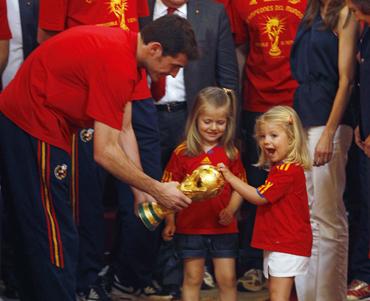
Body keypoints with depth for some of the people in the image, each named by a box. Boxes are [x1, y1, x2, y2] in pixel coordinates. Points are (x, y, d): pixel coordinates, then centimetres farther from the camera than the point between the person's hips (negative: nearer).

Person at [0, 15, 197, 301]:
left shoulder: (122, 45, 7)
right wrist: (156, 190, -14)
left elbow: (123, 132, 9)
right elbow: (104, 151, -23)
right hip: (34, 129, -10)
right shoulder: (117, 63, -24)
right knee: (57, 239, -5)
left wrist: (144, 193, 6)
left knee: (38, 231, 17)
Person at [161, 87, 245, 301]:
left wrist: (230, 210, -12)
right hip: (190, 227, -1)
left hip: (224, 229, 1)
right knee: (192, 279, 9)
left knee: (227, 279, 5)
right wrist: (170, 221, -2)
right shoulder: (182, 153, -3)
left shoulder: (230, 153, 2)